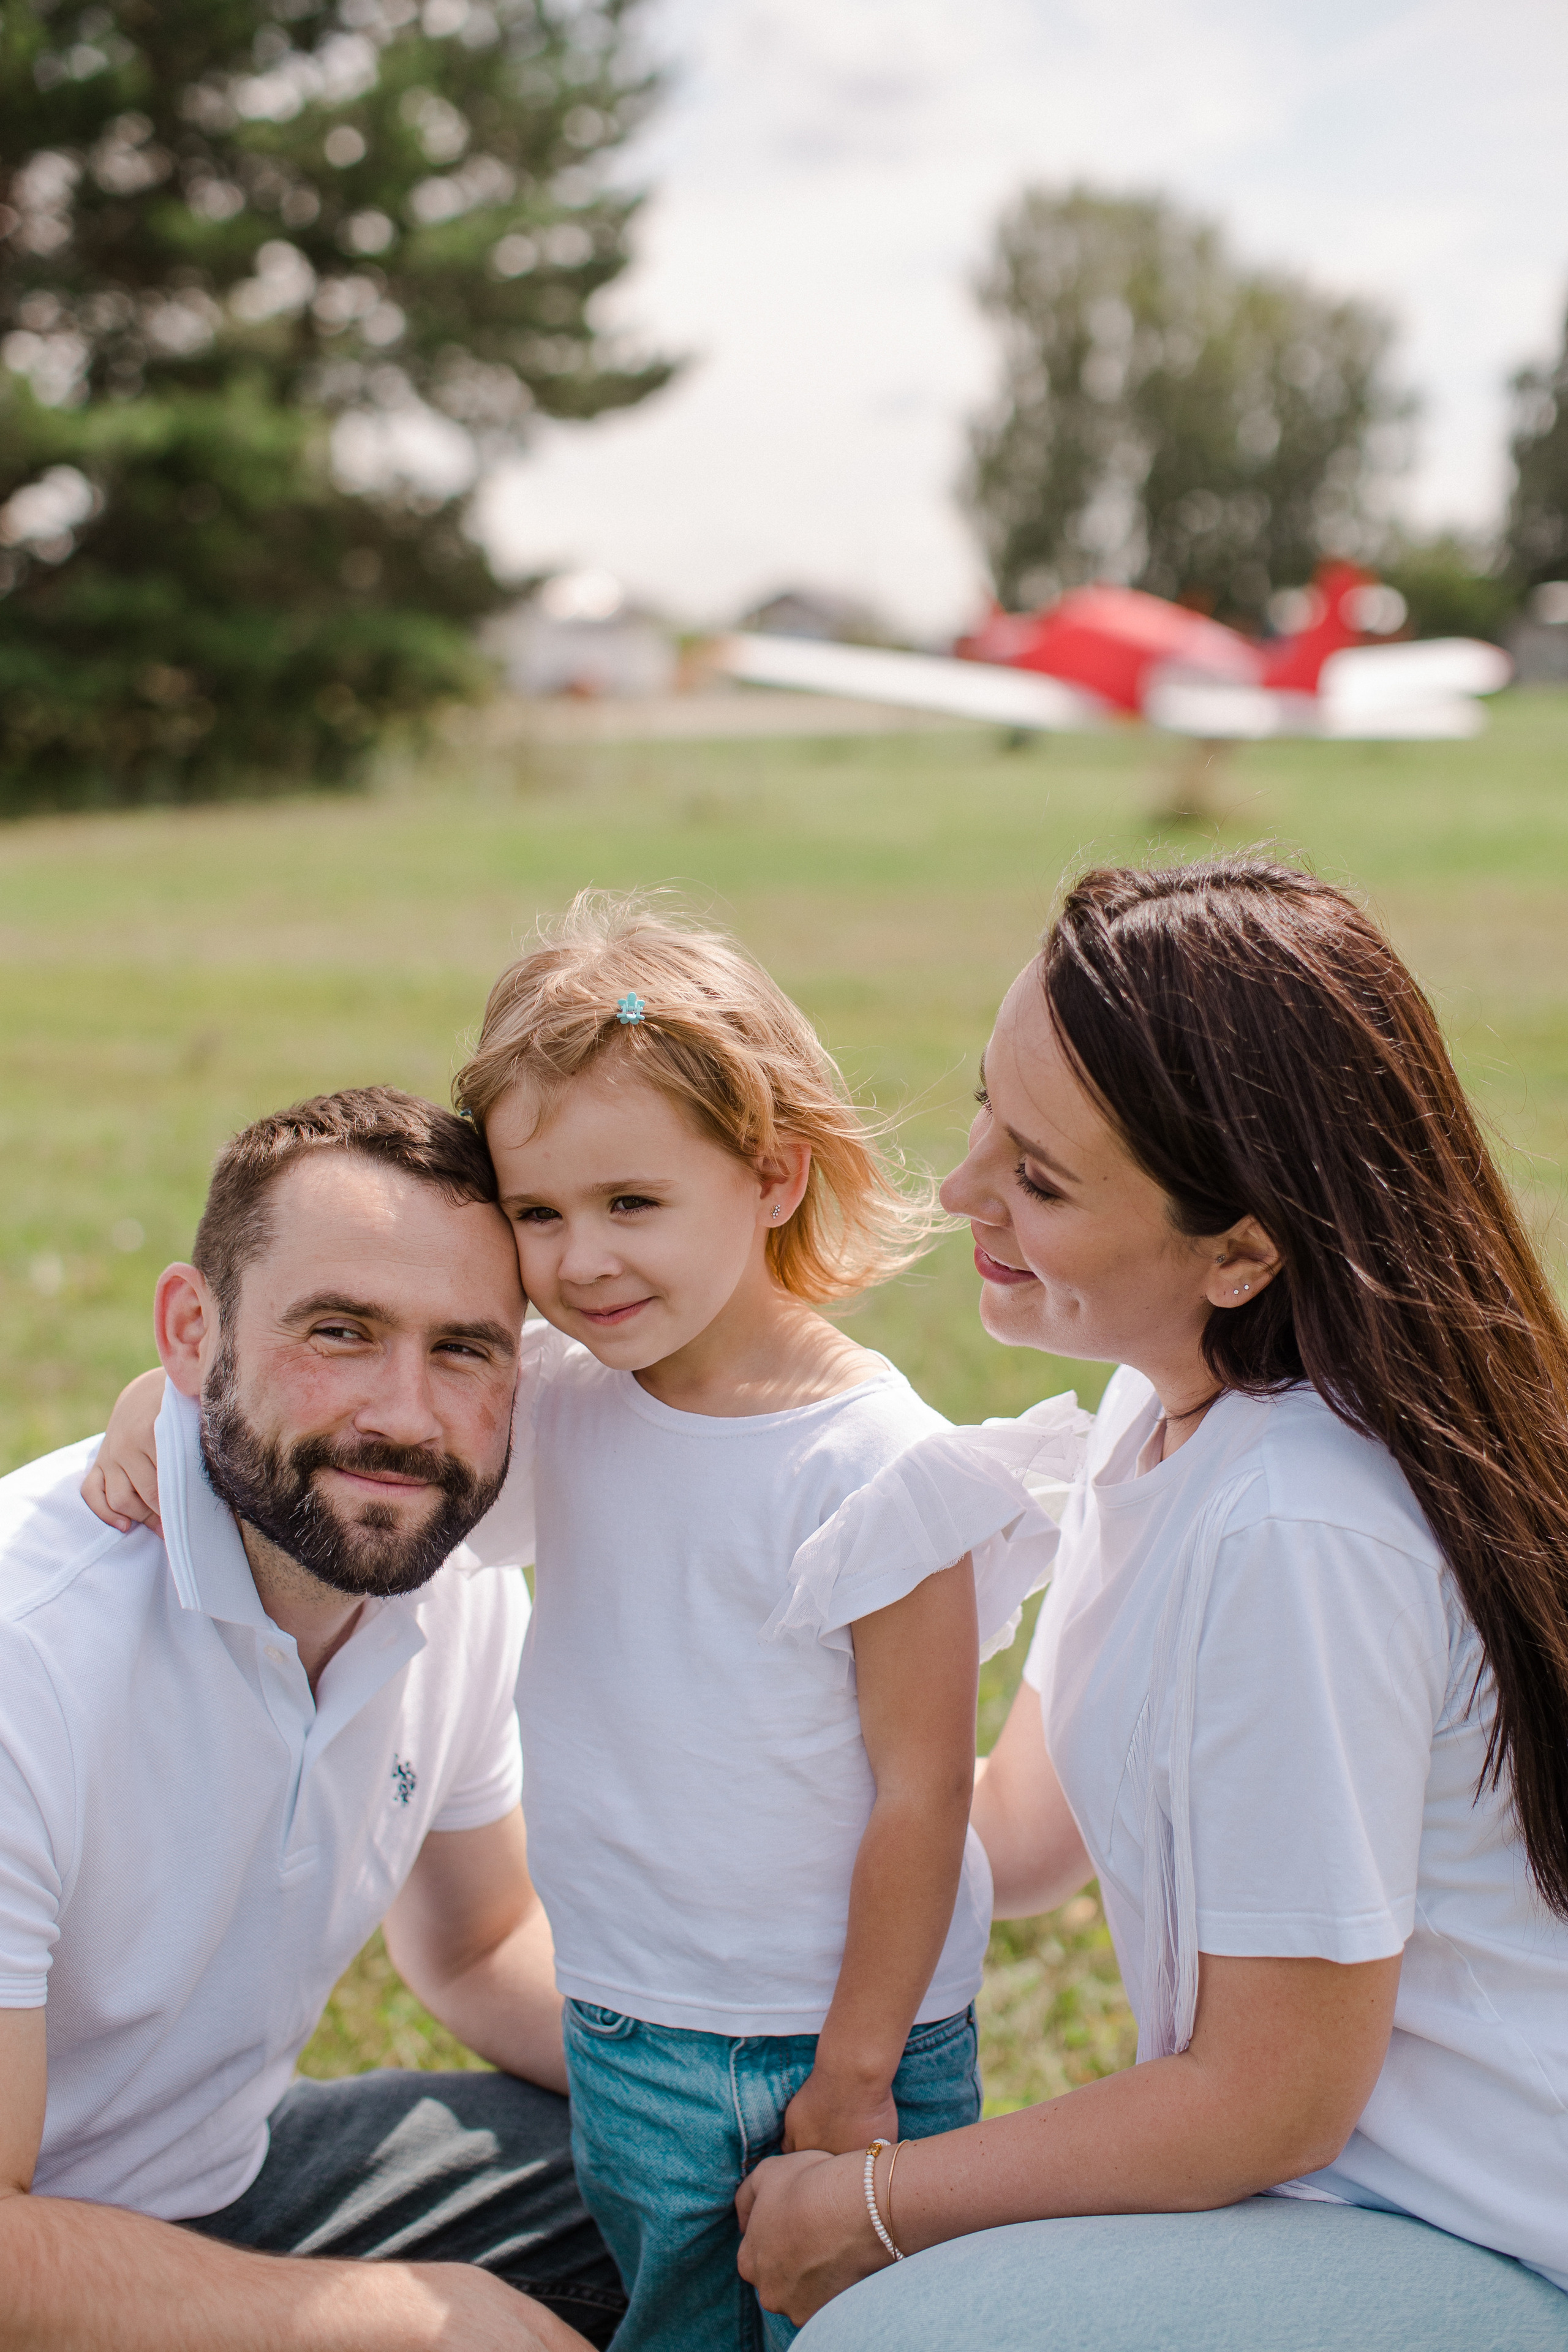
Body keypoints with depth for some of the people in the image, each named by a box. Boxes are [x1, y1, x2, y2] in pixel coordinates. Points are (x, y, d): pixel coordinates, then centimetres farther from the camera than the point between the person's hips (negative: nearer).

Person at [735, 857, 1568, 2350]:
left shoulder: (1299, 1538, -29)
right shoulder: (1163, 1403, -1)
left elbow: (1271, 2104, -20)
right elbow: (1020, 1829, 10)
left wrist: (869, 2205, -10)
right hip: (1350, 2165, 9)